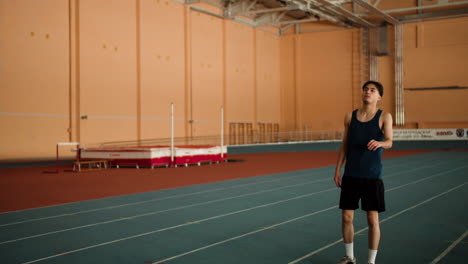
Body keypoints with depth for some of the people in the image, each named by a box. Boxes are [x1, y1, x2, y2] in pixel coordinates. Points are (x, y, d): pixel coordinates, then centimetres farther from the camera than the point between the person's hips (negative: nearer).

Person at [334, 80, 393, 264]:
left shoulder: (384, 117, -3)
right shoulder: (350, 117, 6)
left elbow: (389, 141, -16)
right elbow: (344, 145, 11)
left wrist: (380, 143, -39)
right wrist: (337, 170, 7)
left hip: (372, 176, -3)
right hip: (350, 175, 3)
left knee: (373, 220, 1)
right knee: (346, 217, 6)